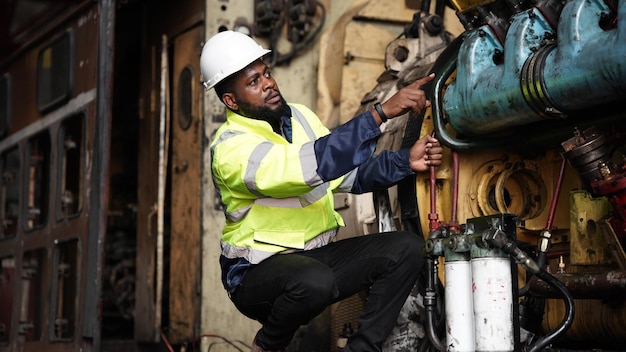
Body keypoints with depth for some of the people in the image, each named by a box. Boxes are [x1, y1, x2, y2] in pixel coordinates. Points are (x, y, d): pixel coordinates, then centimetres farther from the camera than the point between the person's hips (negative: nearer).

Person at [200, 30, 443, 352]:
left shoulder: (299, 116, 5)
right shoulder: (230, 148, -20)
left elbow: (349, 173, 5)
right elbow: (311, 164, -36)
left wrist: (406, 161, -13)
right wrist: (383, 112, -40)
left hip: (319, 255, 7)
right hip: (259, 272, -7)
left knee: (407, 248, -9)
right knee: (315, 281, -39)